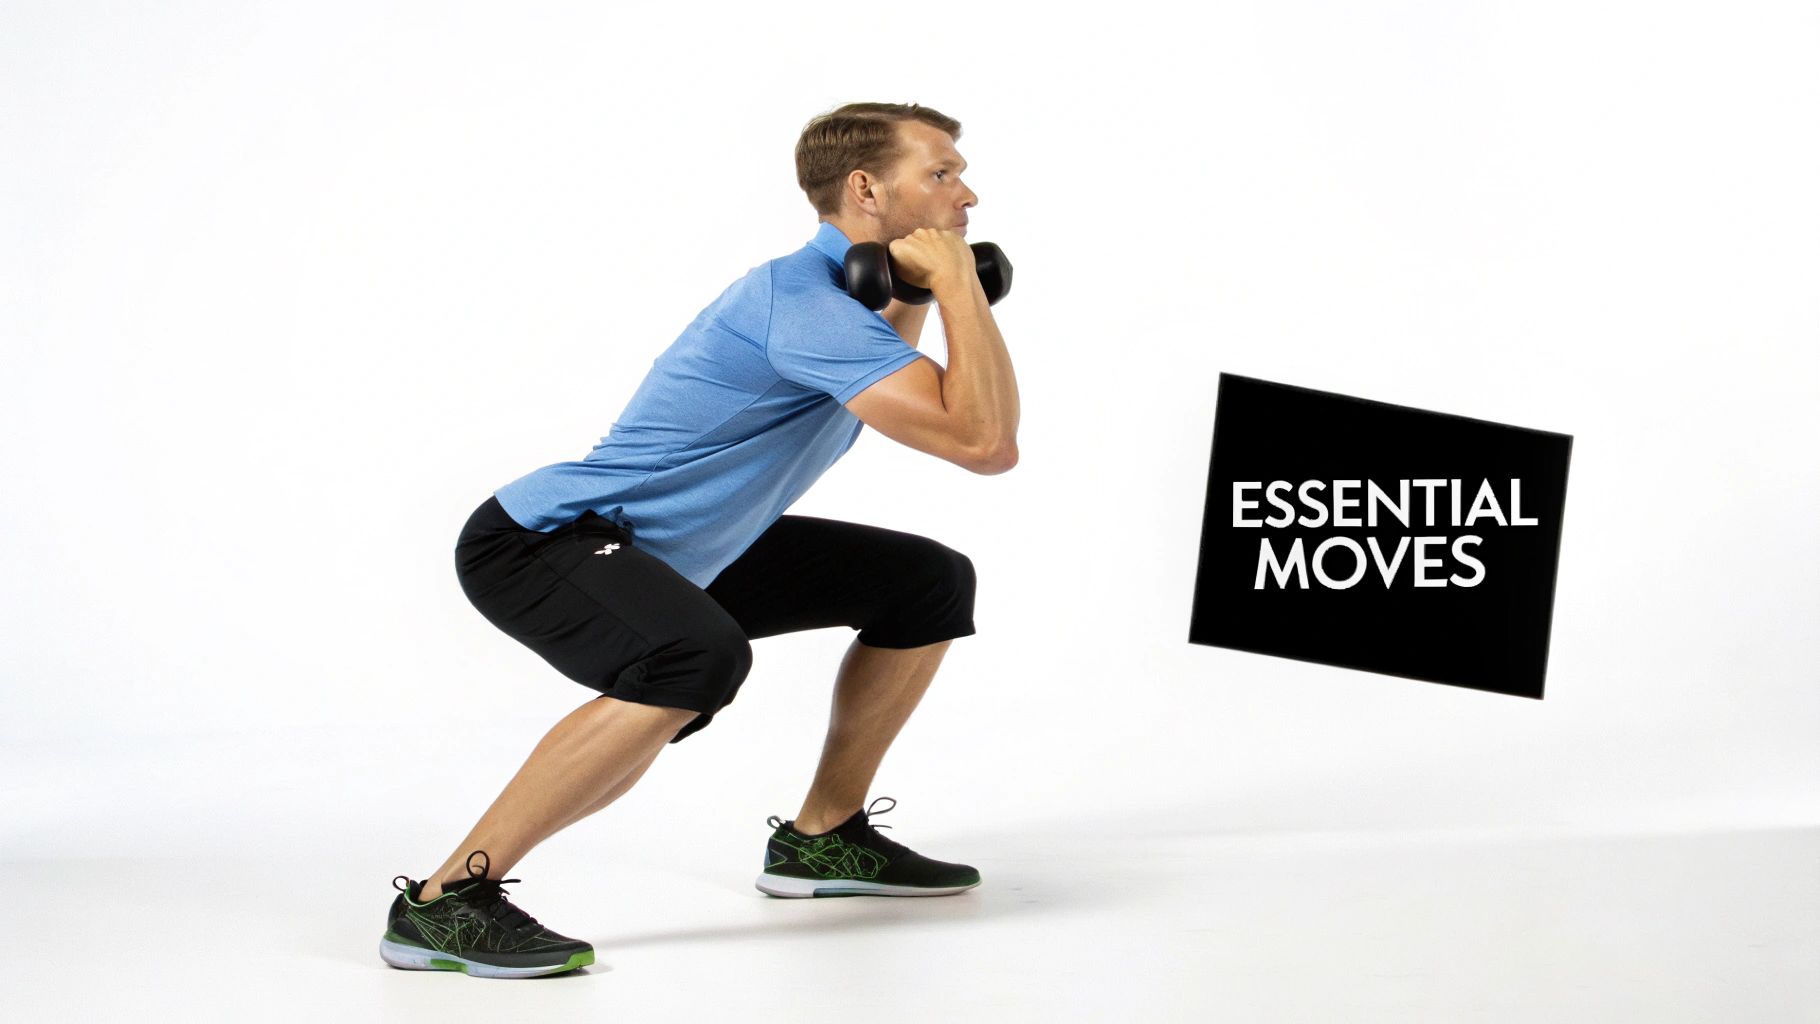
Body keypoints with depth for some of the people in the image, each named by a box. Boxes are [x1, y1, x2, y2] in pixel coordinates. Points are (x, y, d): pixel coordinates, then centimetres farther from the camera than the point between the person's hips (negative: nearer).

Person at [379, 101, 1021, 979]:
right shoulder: (803, 301, -25)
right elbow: (984, 444, -33)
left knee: (927, 583, 11)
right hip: (539, 541, -10)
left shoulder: (840, 292, 6)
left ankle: (821, 840, 19)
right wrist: (957, 280, -23)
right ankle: (444, 902, -31)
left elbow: (908, 411, 30)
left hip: (683, 550, 10)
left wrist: (914, 294, 17)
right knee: (699, 656, -42)